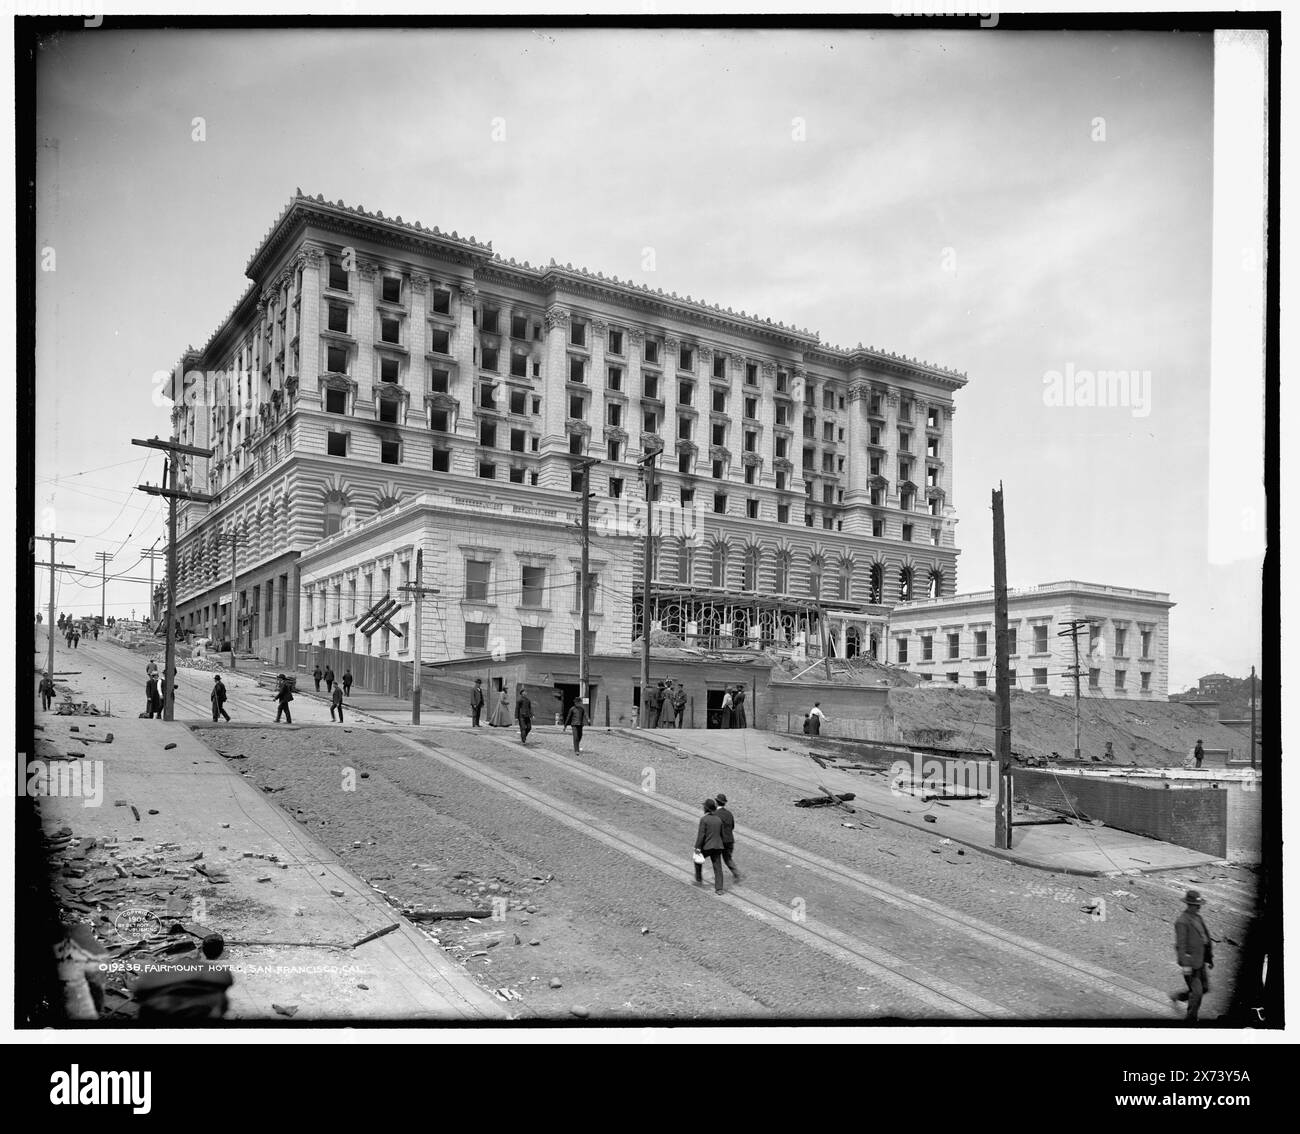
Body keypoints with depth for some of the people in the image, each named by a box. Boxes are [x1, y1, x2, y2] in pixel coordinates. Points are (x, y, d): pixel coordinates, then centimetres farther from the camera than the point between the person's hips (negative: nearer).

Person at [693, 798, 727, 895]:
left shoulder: (704, 819, -12)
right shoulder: (718, 819, 6)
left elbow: (701, 834, -16)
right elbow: (721, 834, 13)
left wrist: (697, 847, -12)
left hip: (706, 846, -5)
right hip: (717, 846, 5)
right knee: (717, 867, 5)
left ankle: (699, 880, 28)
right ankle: (719, 888, -1)